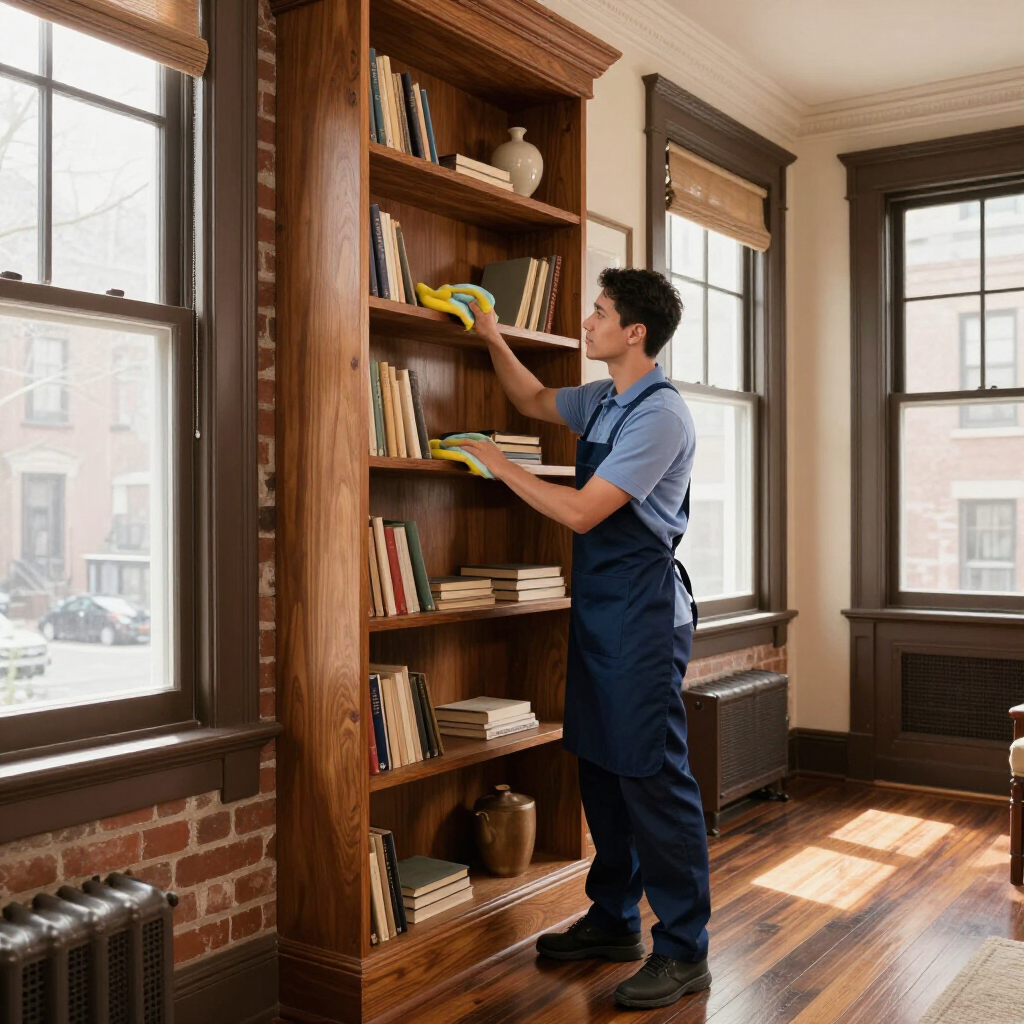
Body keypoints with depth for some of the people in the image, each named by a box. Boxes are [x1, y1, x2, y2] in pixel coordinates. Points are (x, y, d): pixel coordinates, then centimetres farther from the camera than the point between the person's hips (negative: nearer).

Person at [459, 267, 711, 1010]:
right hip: (597, 606, 9)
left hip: (643, 610, -9)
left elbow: (581, 511, -20)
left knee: (653, 779, -3)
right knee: (599, 766, 15)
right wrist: (493, 339, 17)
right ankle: (614, 921, 29)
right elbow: (536, 402, 29)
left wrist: (496, 461, -11)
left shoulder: (660, 415, -16)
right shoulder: (604, 401, 10)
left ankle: (684, 951, 9)